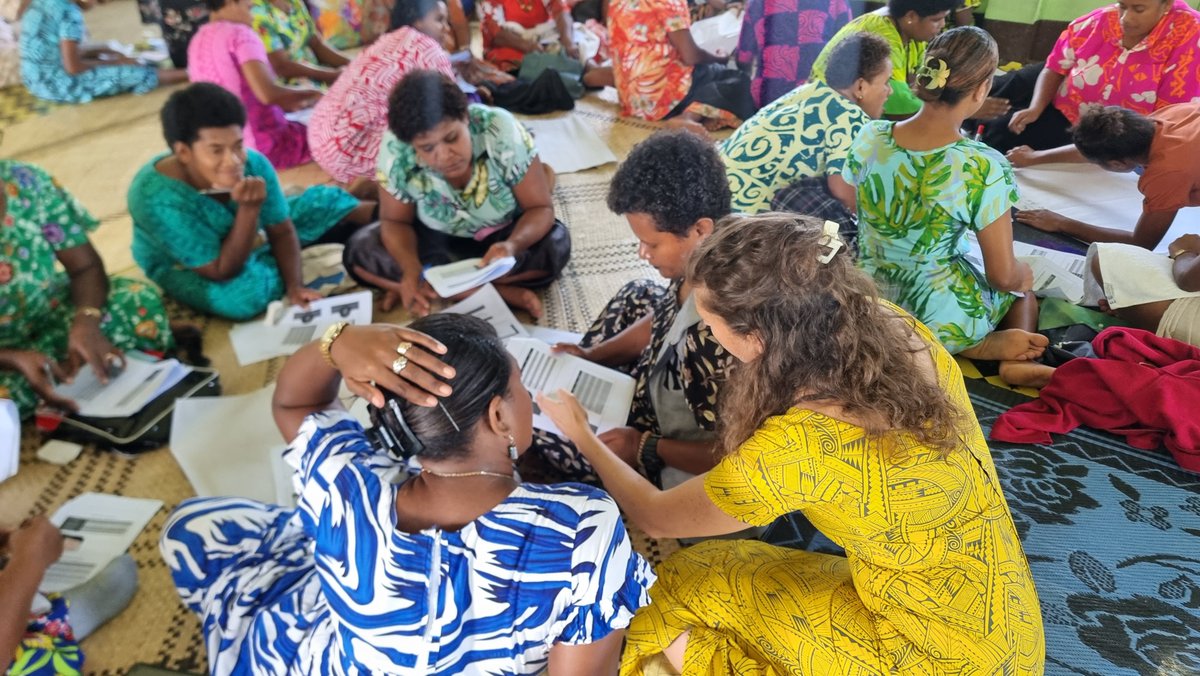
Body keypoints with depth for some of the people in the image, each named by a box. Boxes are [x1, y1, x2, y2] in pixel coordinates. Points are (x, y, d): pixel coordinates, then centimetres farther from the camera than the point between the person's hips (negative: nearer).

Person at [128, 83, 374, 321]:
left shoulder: (252, 163, -26)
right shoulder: (159, 199, -39)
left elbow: (282, 231, -13)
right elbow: (222, 272, -36)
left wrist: (295, 286, -28)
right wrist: (249, 208, -45)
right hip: (182, 268, -5)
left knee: (325, 202, 0)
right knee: (245, 293, -36)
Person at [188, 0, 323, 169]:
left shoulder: (197, 42, 14)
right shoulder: (239, 33, -12)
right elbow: (267, 94, -24)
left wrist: (286, 104, 19)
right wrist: (311, 93, -7)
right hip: (263, 145, -9)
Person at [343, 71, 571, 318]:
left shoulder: (502, 133, -30)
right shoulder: (395, 151, -26)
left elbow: (541, 208, -22)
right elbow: (395, 221, -13)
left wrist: (513, 245, -44)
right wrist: (411, 271, -34)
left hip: (504, 235, -1)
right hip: (438, 239, 2)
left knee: (556, 245, -31)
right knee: (359, 250, -20)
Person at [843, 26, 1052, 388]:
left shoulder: (869, 137, -11)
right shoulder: (984, 168, -24)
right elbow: (1003, 276, -15)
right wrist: (1024, 275, 9)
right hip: (936, 318, -3)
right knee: (1022, 289, 32)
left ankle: (983, 345, 3)